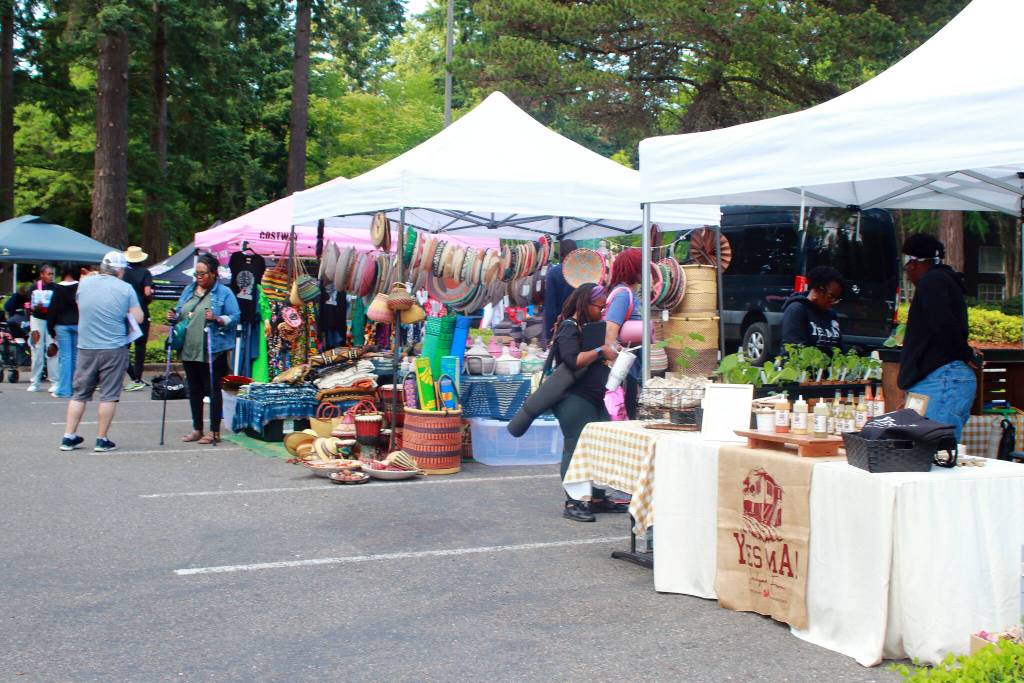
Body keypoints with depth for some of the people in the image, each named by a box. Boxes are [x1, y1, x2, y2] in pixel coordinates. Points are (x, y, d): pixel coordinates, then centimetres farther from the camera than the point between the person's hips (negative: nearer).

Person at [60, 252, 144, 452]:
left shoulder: (84, 283, 4)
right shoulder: (125, 288, -7)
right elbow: (138, 318, -5)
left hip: (86, 347, 4)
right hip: (114, 348, -4)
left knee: (79, 394, 12)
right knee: (109, 395, 4)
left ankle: (68, 437, 13)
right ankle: (102, 439, 6)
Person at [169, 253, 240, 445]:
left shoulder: (224, 293, -3)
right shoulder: (189, 290, 15)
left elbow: (235, 317, -8)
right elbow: (180, 313, 22)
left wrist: (217, 319, -24)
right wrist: (174, 318, 1)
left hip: (212, 351, -6)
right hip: (189, 350, 6)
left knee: (213, 389, -1)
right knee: (194, 390, 12)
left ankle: (214, 431, 6)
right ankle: (197, 429, 22)